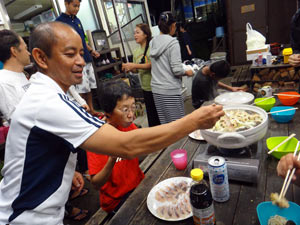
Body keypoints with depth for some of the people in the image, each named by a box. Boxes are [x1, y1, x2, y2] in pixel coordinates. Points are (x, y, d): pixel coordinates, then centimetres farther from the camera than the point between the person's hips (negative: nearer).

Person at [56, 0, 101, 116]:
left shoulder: (77, 20, 15)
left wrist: (91, 50, 11)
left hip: (87, 60, 7)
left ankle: (92, 110, 23)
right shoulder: (59, 21, -6)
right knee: (82, 90, -4)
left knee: (89, 87, 11)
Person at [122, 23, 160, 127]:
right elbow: (136, 69, 12)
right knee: (151, 113, 15)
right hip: (146, 87, 6)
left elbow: (152, 64, -21)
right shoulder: (136, 52, 10)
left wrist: (135, 65, -23)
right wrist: (128, 68, -8)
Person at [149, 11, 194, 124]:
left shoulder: (152, 42, 8)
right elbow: (177, 70, -15)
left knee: (165, 123, 14)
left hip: (156, 89, 7)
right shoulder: (172, 42, -11)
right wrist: (187, 72, 5)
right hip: (170, 90, -7)